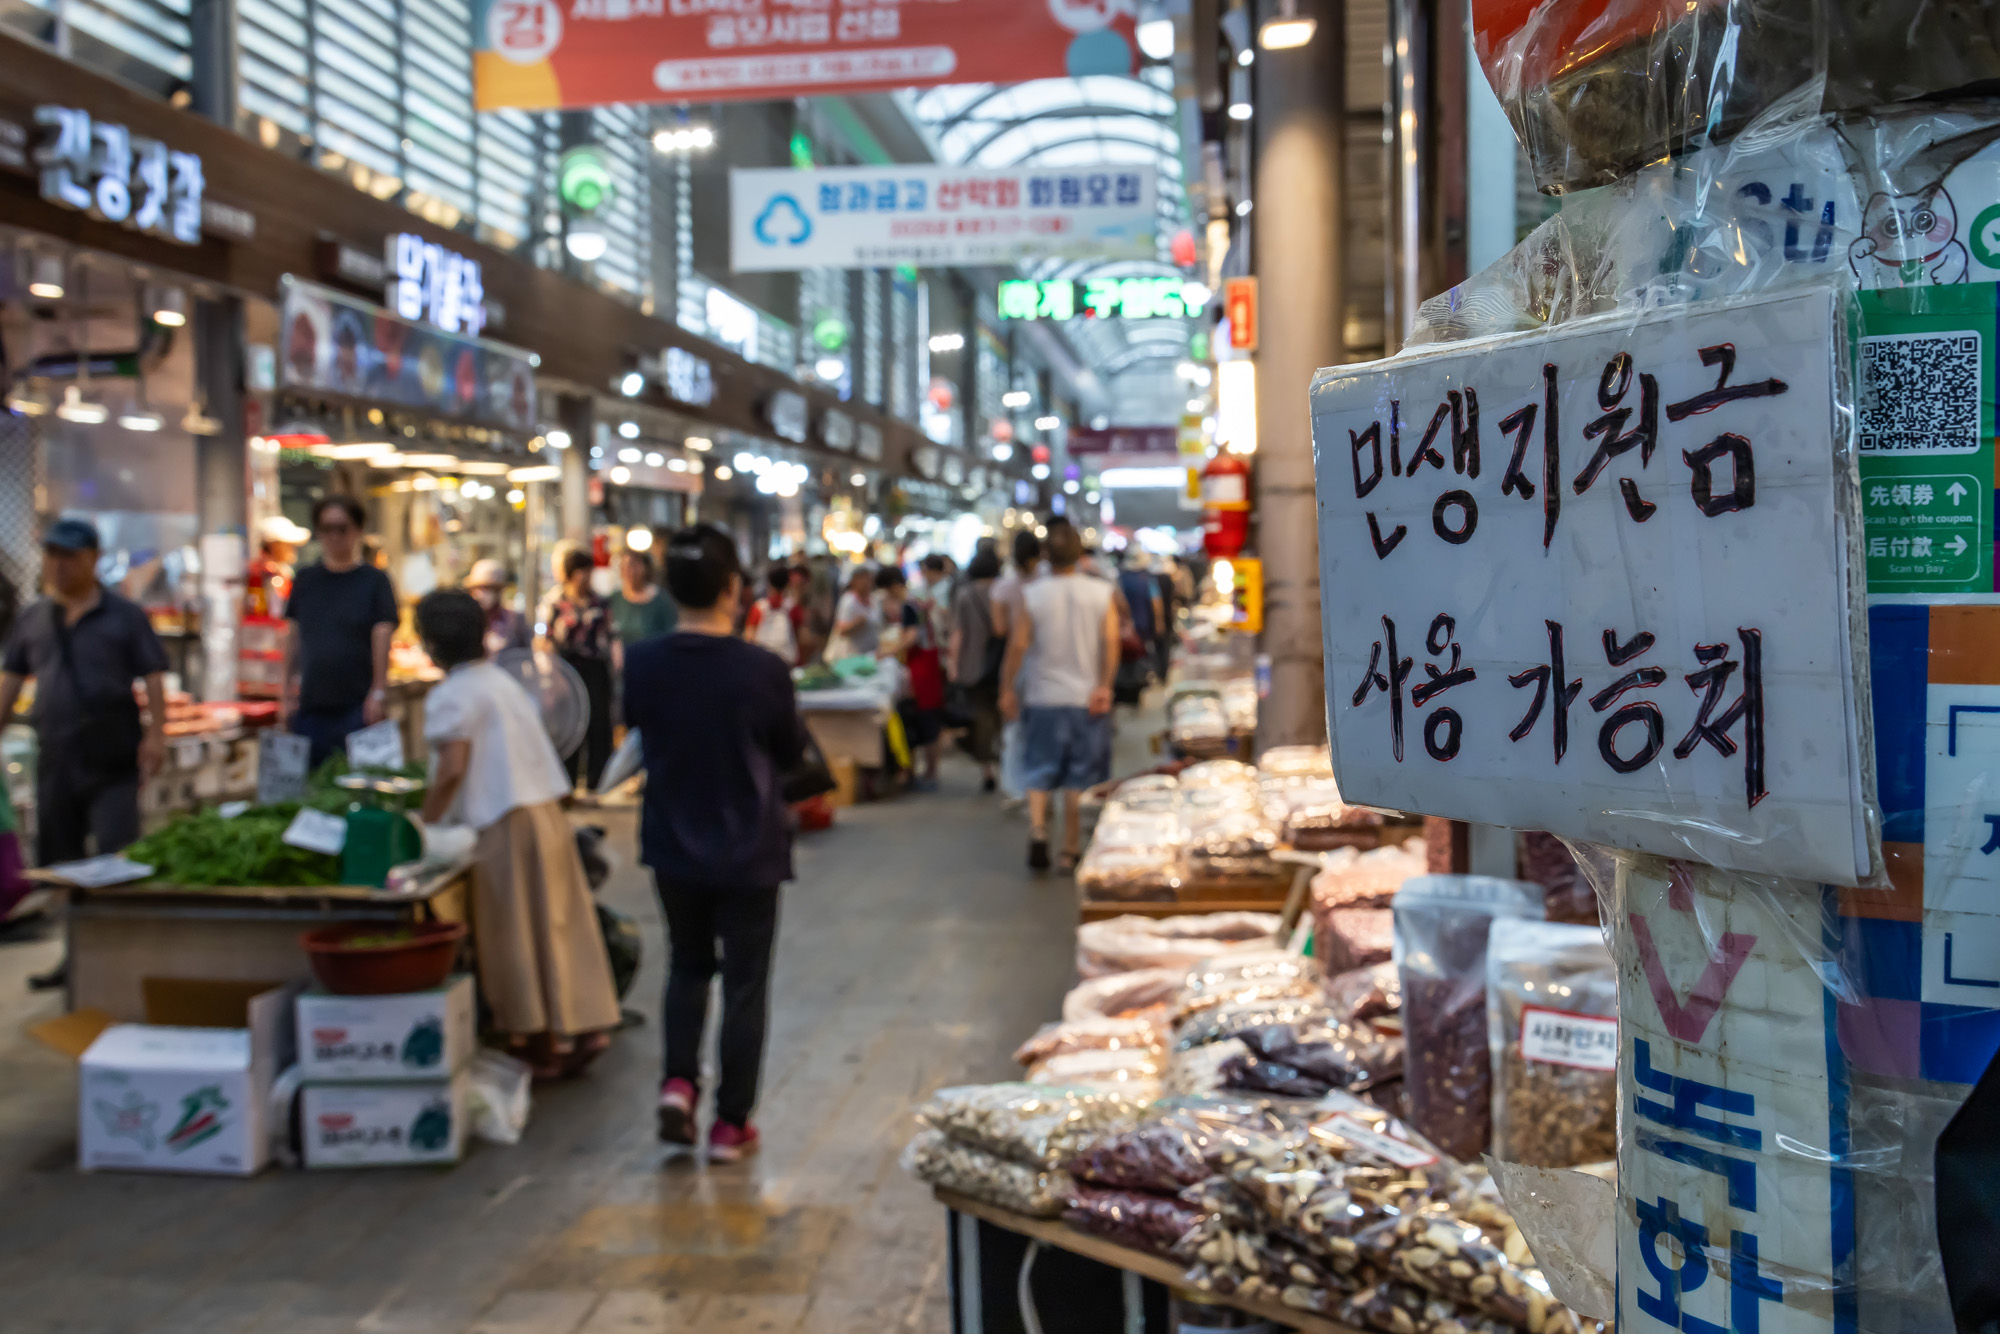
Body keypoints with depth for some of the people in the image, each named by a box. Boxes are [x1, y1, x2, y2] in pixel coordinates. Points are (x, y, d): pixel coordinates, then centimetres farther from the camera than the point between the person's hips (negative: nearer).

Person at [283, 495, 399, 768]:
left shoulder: (374, 581, 1)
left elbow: (383, 637, -6)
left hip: (358, 707, -4)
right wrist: (289, 687, 10)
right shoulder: (306, 580, 11)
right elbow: (293, 636, 15)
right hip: (310, 706, 4)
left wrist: (378, 692, -13)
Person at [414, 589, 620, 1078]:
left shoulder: (451, 696, -10)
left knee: (515, 933, 1)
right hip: (547, 807, 8)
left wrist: (424, 826, -8)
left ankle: (537, 1043, 6)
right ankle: (585, 1023, 11)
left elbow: (452, 769, -17)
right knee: (557, 923, 11)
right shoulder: (501, 680, 16)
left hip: (506, 819, -8)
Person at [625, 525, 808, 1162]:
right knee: (744, 985, 10)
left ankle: (677, 1082, 9)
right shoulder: (763, 670, -18)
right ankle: (731, 1125, 16)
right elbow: (792, 752, -3)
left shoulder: (643, 664, -10)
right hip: (748, 852, -3)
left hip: (672, 847, 3)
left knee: (687, 965, 24)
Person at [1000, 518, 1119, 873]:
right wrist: (1104, 686, -6)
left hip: (1042, 697, -1)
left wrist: (1007, 688, 3)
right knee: (1079, 778, 9)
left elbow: (1018, 644, -5)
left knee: (1038, 773, 9)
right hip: (1086, 697, 1)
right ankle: (1071, 850, 12)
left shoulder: (1031, 595, -6)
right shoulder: (1102, 592, -3)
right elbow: (1111, 641, -9)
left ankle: (1037, 830, -12)